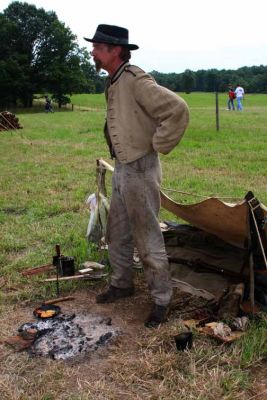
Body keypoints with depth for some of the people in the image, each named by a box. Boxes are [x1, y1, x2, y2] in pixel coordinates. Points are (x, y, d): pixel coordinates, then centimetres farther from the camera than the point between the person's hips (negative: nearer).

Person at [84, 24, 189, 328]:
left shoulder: (136, 81, -18)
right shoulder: (112, 82, 10)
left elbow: (177, 110, -26)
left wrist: (158, 145, -17)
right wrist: (119, 152, 15)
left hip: (140, 169, -9)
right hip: (121, 168, 9)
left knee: (147, 239, 0)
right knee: (117, 234, 19)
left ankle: (161, 299, 16)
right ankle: (122, 284, 37)